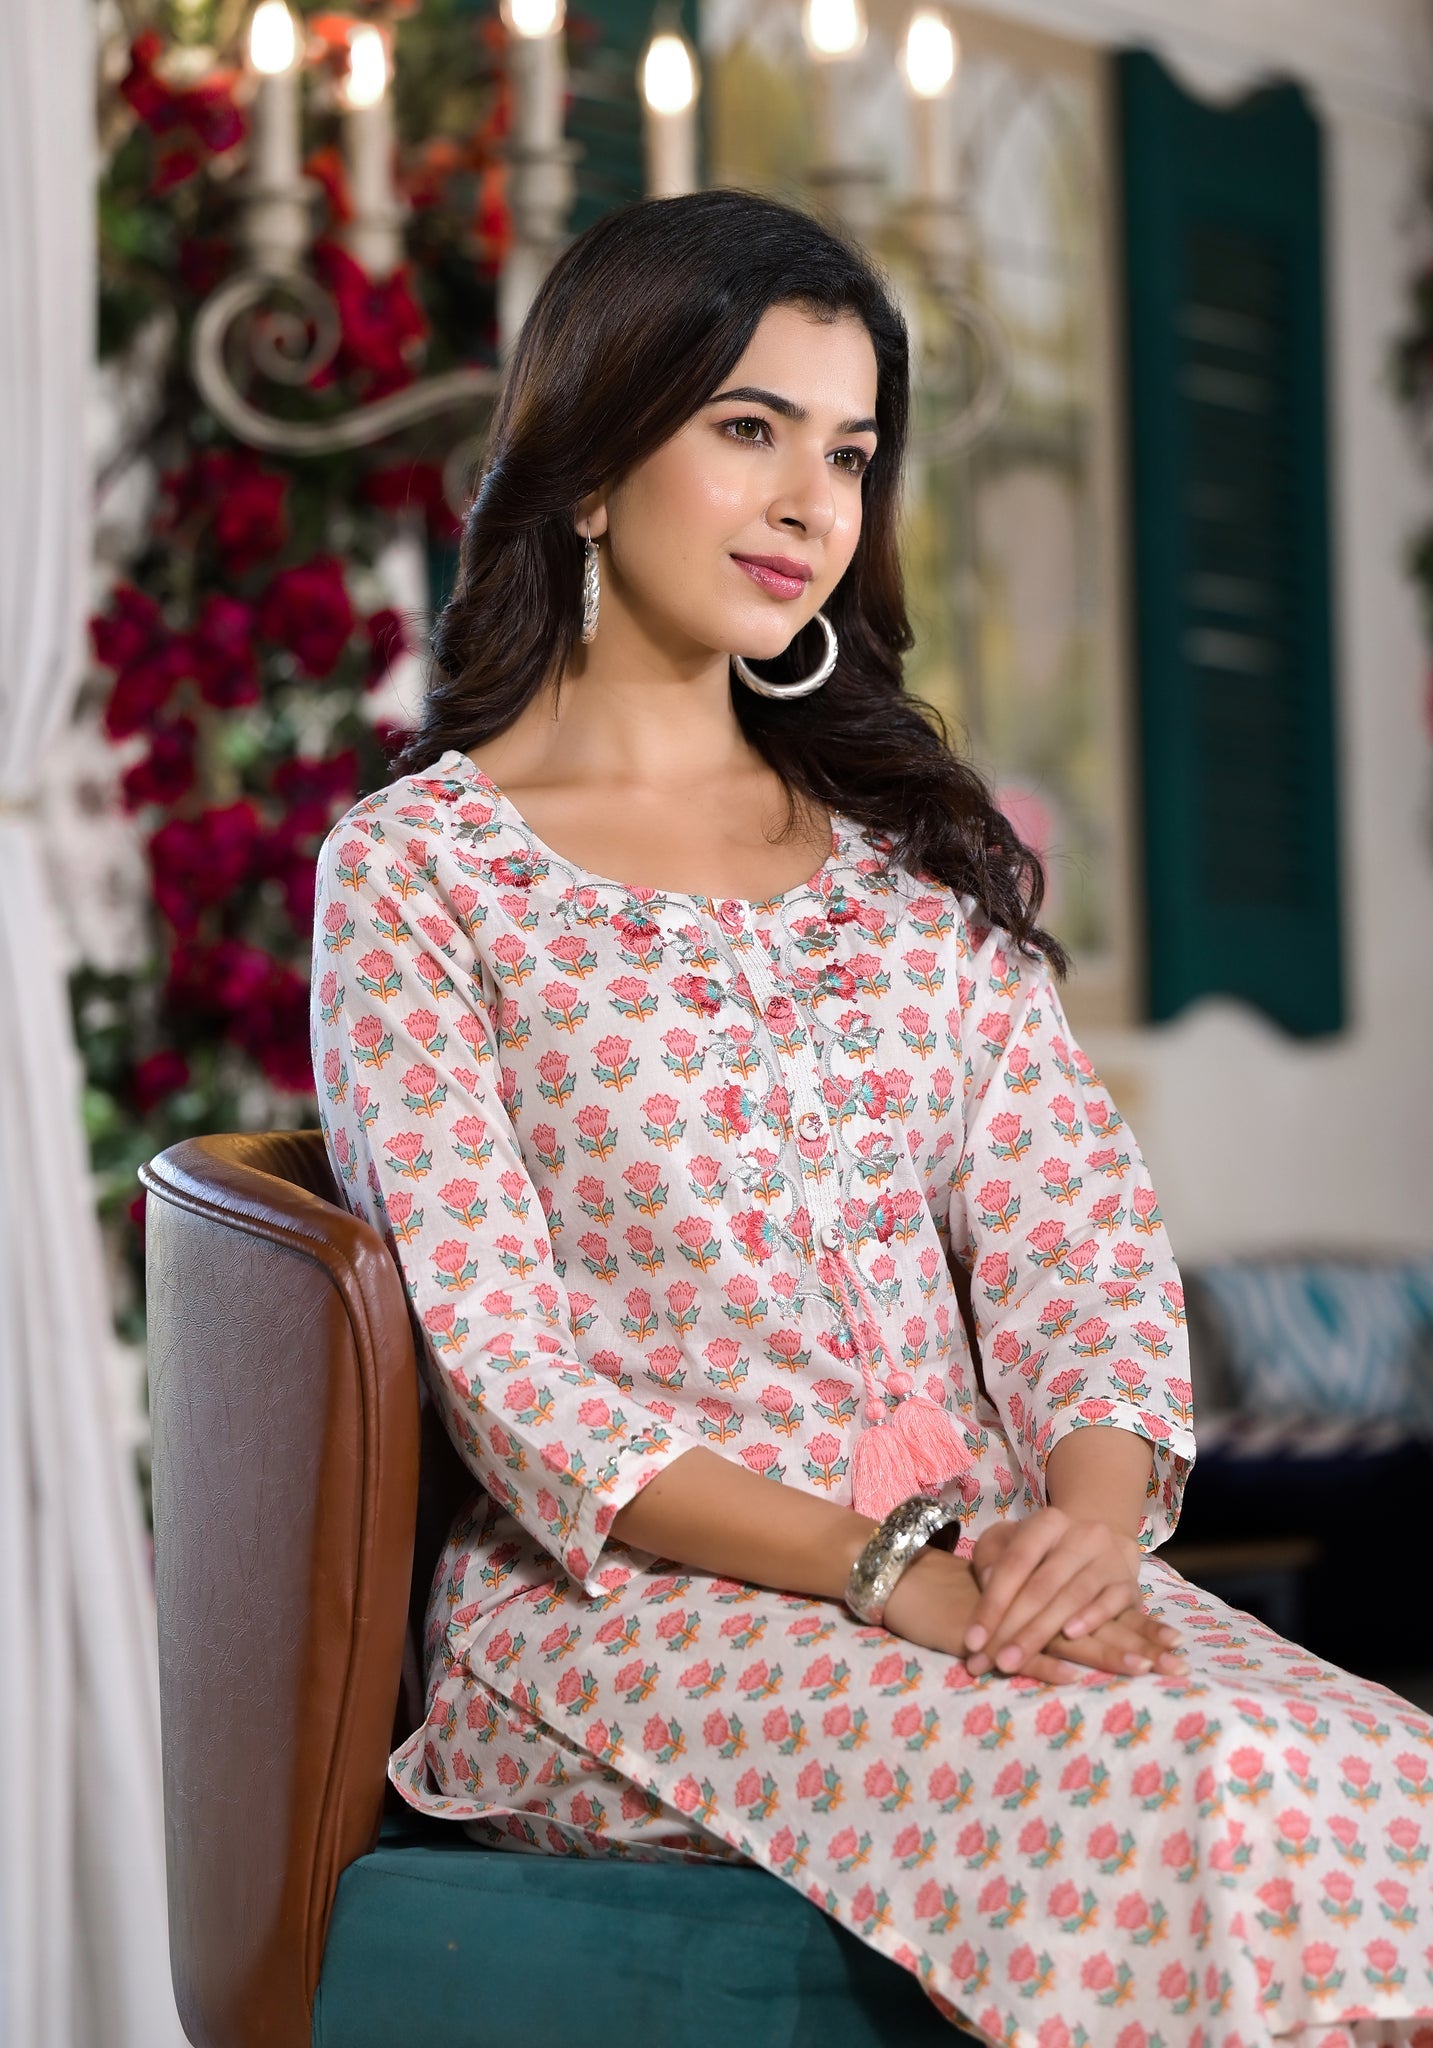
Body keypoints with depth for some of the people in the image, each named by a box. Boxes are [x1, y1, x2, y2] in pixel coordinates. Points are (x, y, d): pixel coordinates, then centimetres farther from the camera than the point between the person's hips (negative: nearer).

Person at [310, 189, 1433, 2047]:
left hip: (993, 1562, 5)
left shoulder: (915, 839, 18)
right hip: (634, 1601, -4)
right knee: (1196, 1794, -31)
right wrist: (889, 1572, -18)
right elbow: (511, 1370, -7)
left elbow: (1075, 1233, 9)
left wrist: (1090, 1516, -12)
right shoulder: (417, 868, 2)